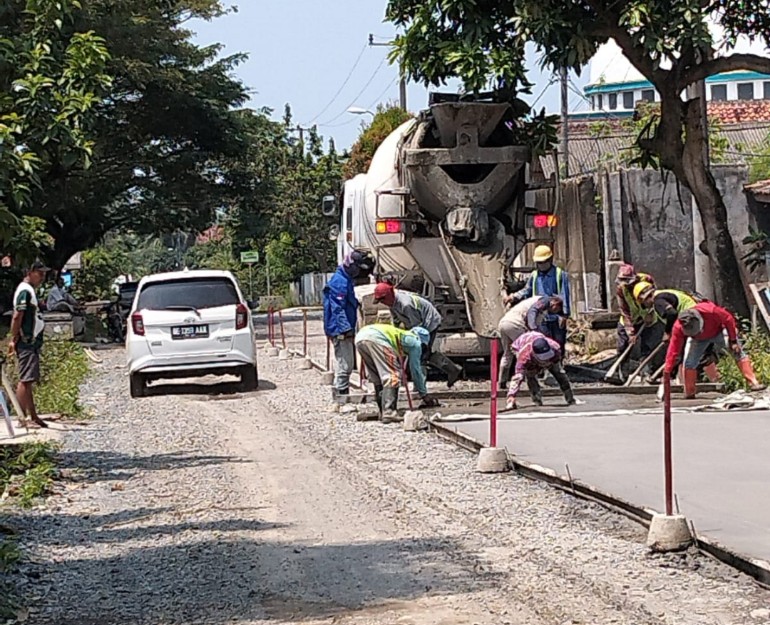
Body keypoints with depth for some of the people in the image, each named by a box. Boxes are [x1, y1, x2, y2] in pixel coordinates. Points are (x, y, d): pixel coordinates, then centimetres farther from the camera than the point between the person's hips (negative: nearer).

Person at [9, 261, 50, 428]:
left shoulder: (30, 291, 17)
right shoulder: (25, 291, -14)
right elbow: (17, 317, -20)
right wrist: (14, 339, -20)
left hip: (32, 341, 10)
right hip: (27, 342, -10)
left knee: (28, 380, 12)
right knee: (25, 380, -10)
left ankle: (33, 416, 16)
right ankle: (22, 416, -9)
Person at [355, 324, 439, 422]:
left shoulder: (401, 335, 40)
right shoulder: (415, 341, 20)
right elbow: (416, 370, 19)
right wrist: (424, 395, 27)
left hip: (359, 337, 8)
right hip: (375, 338, -8)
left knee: (378, 379, 18)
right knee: (393, 375, -5)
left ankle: (383, 412, 16)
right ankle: (388, 412, -16)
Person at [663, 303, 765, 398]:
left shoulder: (711, 311, -44)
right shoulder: (678, 328, -37)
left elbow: (728, 319, -25)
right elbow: (673, 351, -31)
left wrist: (733, 341, -18)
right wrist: (667, 372, -31)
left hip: (718, 331, -1)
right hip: (699, 339, 1)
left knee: (738, 353, -11)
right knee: (689, 363, -14)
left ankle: (753, 382, -9)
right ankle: (689, 393, -2)